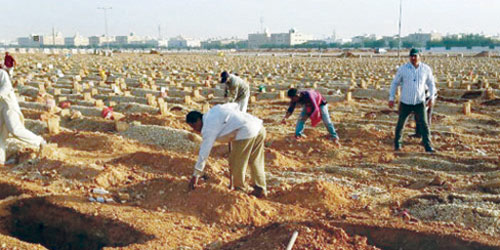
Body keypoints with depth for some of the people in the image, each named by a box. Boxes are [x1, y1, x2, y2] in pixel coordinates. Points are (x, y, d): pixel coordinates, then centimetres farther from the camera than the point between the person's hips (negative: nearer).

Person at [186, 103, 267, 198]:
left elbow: (204, 153, -5)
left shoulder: (208, 127, -5)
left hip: (246, 133, -9)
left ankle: (239, 189, 21)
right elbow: (235, 105, 31)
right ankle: (260, 189, 27)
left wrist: (195, 175, 0)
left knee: (236, 164, 8)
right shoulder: (215, 109, 19)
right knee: (255, 162, 20)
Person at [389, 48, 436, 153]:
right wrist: (391, 98, -2)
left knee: (424, 124, -10)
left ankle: (428, 146, -7)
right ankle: (397, 142, 33)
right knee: (401, 124, 13)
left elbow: (431, 83, 11)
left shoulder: (426, 69, -2)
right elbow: (395, 83, 2)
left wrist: (432, 97, -1)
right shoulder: (403, 69, -6)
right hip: (405, 102, 0)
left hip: (420, 103, 0)